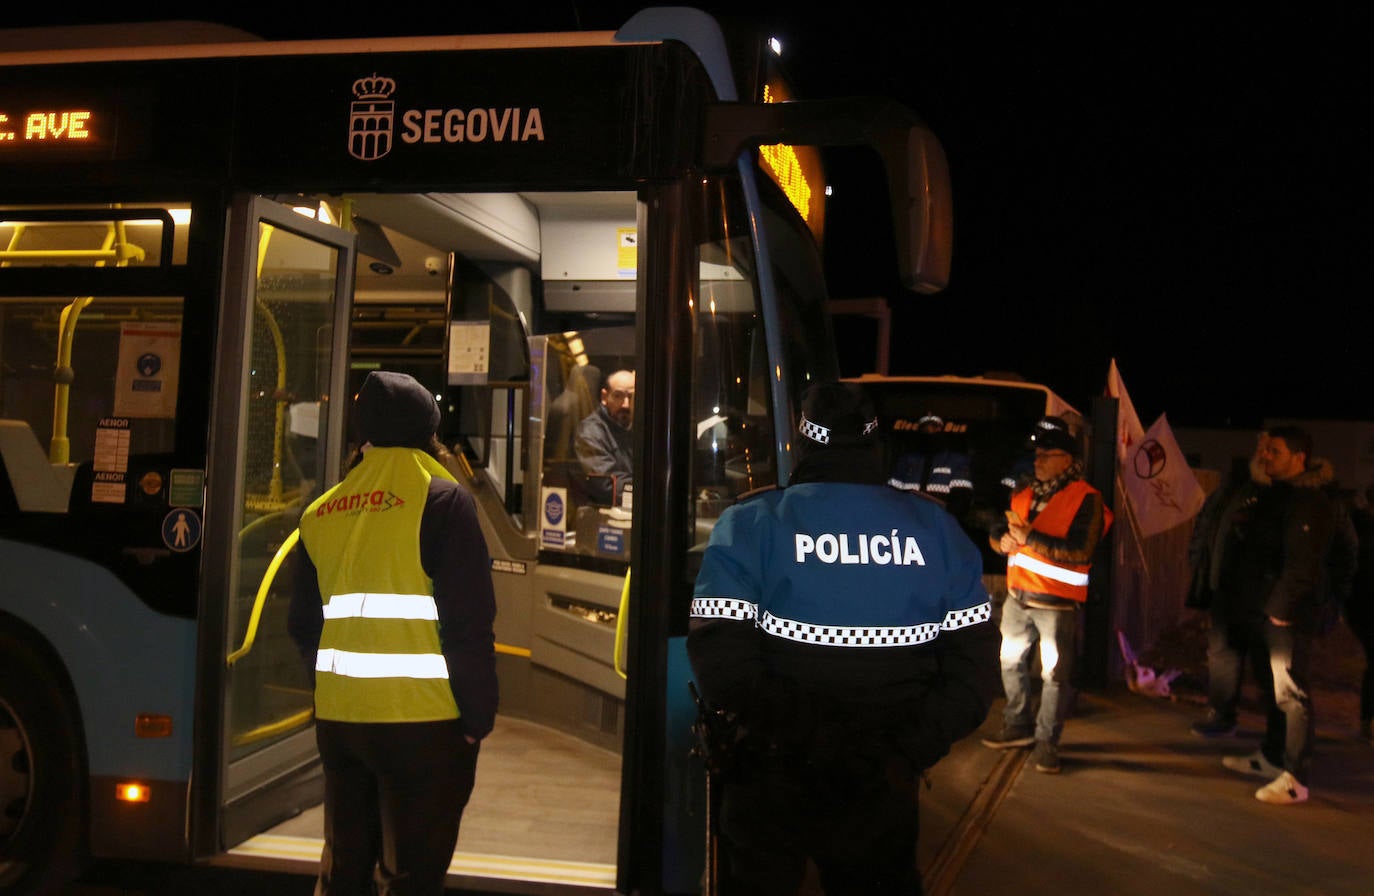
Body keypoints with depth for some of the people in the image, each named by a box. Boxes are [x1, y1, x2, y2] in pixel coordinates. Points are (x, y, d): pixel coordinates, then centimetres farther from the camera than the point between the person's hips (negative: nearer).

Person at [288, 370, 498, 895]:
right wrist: (478, 716, -7)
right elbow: (469, 624, -15)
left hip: (338, 718, 6)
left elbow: (304, 626, 14)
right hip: (423, 719, -6)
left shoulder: (322, 512, 9)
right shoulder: (442, 501, -10)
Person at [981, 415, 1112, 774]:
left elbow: (1081, 551, -23)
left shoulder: (1085, 499, -12)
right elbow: (996, 531, 12)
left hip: (1057, 604, -7)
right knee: (1011, 663, 17)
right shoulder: (1025, 495, 11)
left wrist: (1030, 537, -24)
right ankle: (1017, 726, 33)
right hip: (1018, 598, 7)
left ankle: (1046, 742, 10)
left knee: (1055, 675, 0)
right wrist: (1004, 540, -12)